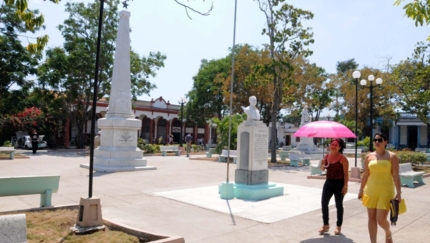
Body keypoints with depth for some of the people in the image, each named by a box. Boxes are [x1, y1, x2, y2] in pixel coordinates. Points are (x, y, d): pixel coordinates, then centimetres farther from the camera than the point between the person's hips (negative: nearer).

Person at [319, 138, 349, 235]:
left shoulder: (342, 158, -12)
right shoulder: (327, 156, 5)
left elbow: (346, 173, -12)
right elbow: (322, 168, 15)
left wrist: (345, 185, -17)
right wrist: (324, 166, -8)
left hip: (339, 183, -5)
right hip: (328, 182, 6)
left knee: (339, 205, 7)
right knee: (324, 203, 2)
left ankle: (338, 226, 21)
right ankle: (326, 225, 16)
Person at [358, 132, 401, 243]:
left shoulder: (392, 156, -4)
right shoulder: (369, 156, 5)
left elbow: (396, 175, -6)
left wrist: (398, 192, -11)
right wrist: (361, 190, 11)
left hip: (386, 192, -3)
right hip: (371, 191, 4)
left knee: (381, 219, -4)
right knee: (371, 218, 7)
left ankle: (388, 234, 30)